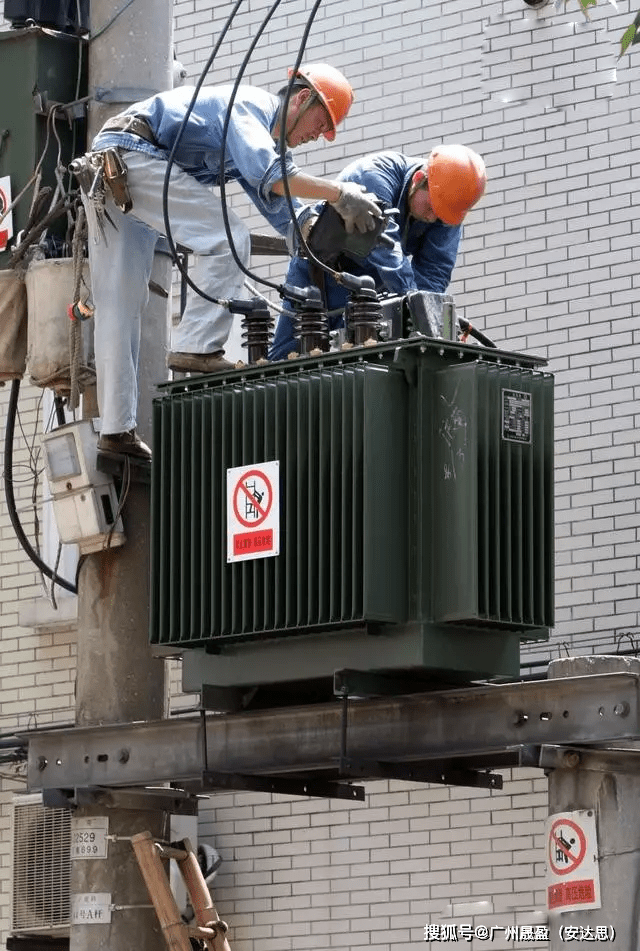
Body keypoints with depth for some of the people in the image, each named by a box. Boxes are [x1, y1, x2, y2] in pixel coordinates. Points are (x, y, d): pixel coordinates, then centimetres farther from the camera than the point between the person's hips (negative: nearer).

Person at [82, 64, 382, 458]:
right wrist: (339, 193, -27)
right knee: (227, 240, -14)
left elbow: (286, 215, 28)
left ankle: (117, 429, 3)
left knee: (119, 308, 5)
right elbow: (264, 172, -26)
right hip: (130, 155, -10)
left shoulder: (265, 135, 25)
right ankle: (196, 348, -18)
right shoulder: (251, 103, -6)